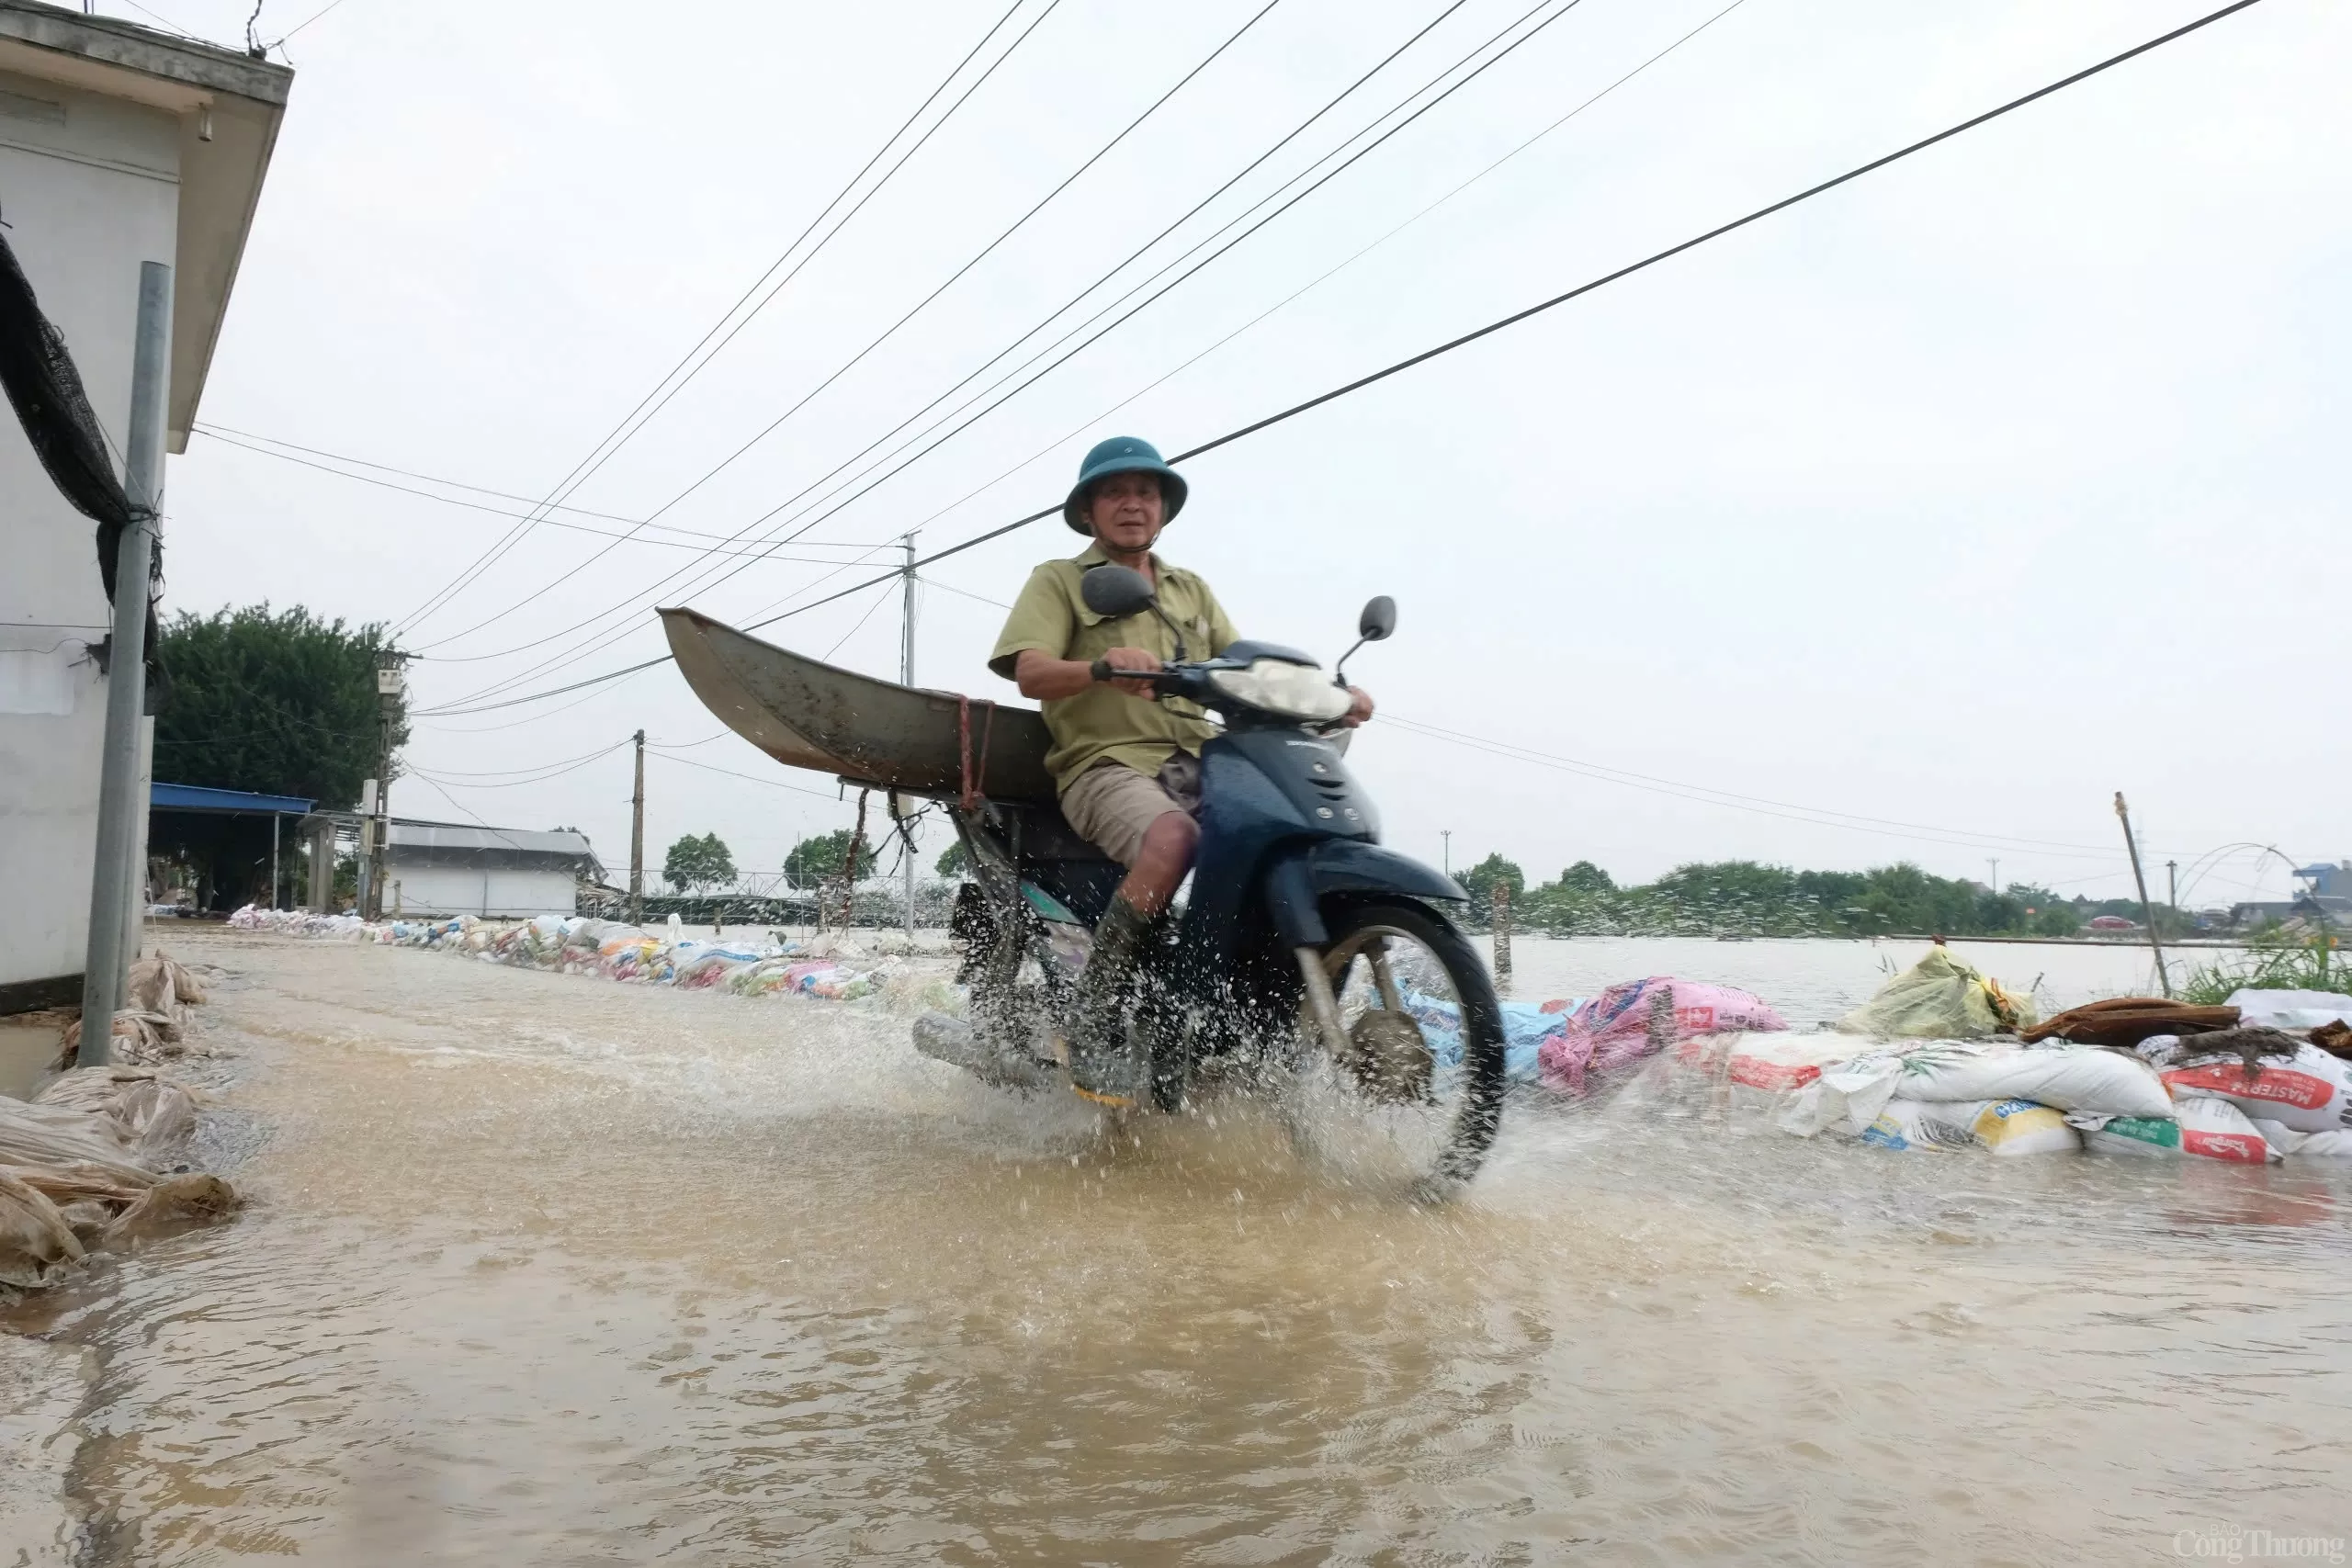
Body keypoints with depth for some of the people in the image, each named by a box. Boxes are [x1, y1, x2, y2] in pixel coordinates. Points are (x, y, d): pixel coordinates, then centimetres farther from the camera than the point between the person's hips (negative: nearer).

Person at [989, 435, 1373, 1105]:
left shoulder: (1192, 589, 27)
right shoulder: (1057, 580, 11)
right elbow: (1030, 672, -5)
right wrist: (1102, 666, -28)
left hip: (1201, 762, 5)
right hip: (1107, 764, -5)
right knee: (1172, 839, -38)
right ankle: (1094, 1024, -27)